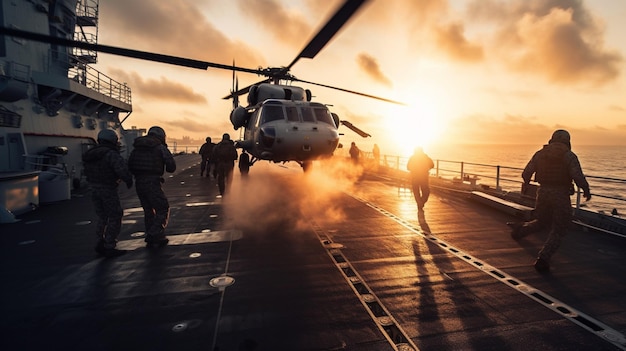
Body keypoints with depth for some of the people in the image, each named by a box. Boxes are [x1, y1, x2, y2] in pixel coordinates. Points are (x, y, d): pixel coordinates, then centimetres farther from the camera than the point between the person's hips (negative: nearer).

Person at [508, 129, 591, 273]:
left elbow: (526, 173, 4)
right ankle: (542, 259, -1)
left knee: (542, 221, 26)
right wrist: (586, 190, 2)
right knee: (558, 231, 7)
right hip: (561, 195, -4)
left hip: (543, 192, 4)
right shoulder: (569, 155, -4)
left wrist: (527, 182, 26)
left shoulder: (540, 153, 6)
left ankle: (521, 229, 1)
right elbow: (578, 176, -15)